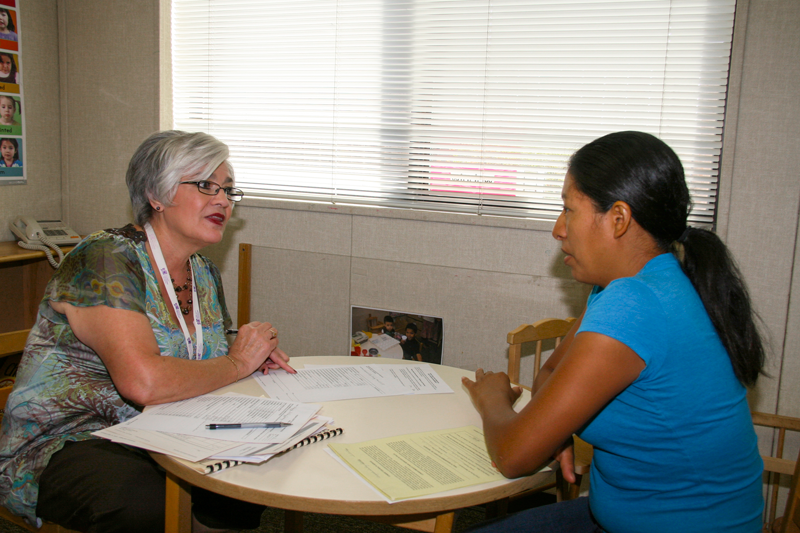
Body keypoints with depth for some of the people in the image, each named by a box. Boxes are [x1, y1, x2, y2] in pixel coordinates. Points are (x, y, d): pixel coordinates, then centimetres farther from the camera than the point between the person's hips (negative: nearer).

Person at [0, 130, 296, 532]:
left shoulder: (204, 274, 7)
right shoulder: (106, 260, -17)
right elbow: (144, 382, -31)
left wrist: (253, 354, 0)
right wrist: (237, 363, -16)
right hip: (65, 443, -7)